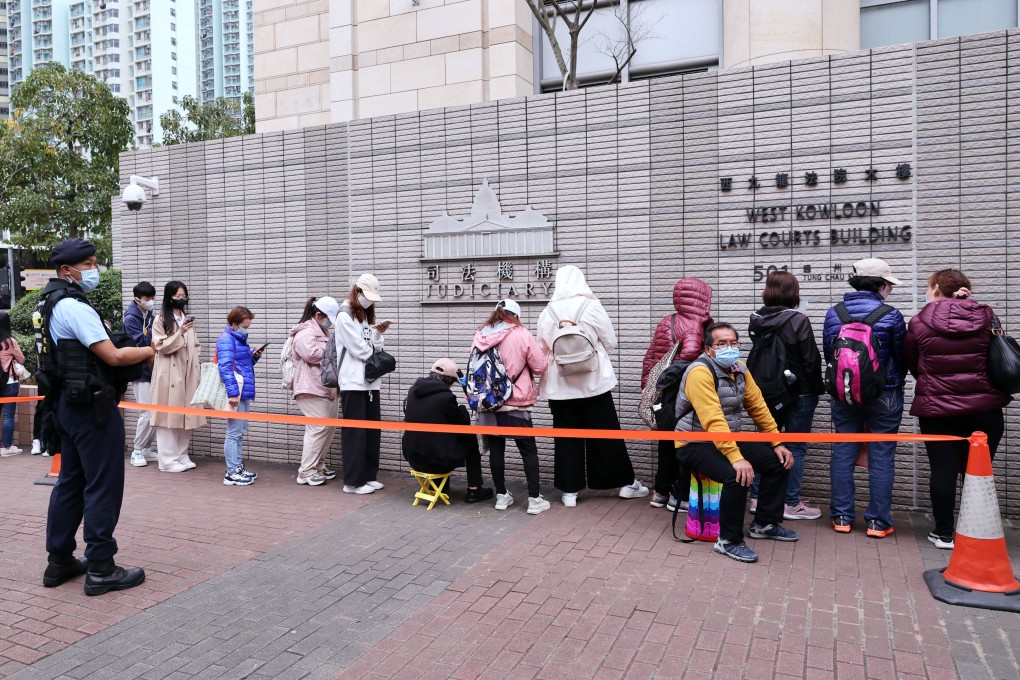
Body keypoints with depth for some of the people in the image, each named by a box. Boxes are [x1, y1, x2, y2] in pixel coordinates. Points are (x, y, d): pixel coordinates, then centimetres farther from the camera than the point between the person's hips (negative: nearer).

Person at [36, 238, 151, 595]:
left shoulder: (52, 304, 14)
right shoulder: (74, 307, -17)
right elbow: (113, 356, -21)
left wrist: (132, 349, 9)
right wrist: (151, 350, -6)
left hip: (68, 404, 10)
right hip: (92, 406, -10)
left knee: (70, 482, 16)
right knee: (103, 486, -4)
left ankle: (59, 561, 25)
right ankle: (101, 569, 2)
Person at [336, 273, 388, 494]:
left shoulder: (367, 315, 18)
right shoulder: (344, 316, -7)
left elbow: (374, 349, 13)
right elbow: (358, 349, -13)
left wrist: (378, 334, -5)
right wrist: (373, 349, 4)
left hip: (370, 381, 8)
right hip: (353, 382, -8)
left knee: (372, 430, 9)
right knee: (355, 432, -4)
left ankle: (369, 476, 18)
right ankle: (353, 481, 3)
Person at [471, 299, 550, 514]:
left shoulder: (480, 336, 3)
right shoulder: (522, 335, -10)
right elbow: (540, 367, -7)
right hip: (516, 403, -4)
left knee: (496, 448, 12)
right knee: (528, 450, 6)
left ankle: (501, 495, 19)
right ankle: (534, 499, 6)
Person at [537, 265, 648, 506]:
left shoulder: (548, 311, -2)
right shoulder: (592, 306, -7)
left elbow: (543, 350, 3)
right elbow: (611, 342, 0)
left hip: (560, 385, 1)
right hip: (594, 381, -1)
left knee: (566, 436, 9)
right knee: (607, 433, 9)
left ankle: (570, 490, 13)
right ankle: (626, 483, 20)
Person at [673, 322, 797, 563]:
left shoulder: (740, 369, 5)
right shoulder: (700, 372, -23)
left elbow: (758, 407, 11)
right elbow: (713, 420, -32)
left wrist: (777, 443, 7)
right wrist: (736, 458, -38)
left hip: (730, 438, 9)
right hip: (696, 444, -9)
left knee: (779, 462, 6)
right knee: (737, 476, -31)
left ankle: (764, 524, 21)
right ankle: (729, 540, -13)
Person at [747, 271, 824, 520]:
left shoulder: (757, 320, 1)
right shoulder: (798, 320, -15)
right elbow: (811, 359, -12)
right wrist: (817, 388, -2)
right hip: (798, 393, -5)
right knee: (795, 447, 3)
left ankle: (757, 497, 19)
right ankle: (792, 504, 9)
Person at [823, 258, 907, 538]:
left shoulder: (833, 314, -1)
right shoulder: (890, 315, -10)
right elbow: (901, 357, 0)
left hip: (843, 396, 3)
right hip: (884, 396, -3)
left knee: (842, 454, 9)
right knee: (881, 457, 6)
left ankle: (842, 517, 15)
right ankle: (878, 521, 11)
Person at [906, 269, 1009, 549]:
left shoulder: (919, 323, -5)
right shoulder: (986, 317, 1)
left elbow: (912, 364, 5)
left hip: (937, 409, -2)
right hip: (984, 409, 2)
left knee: (943, 470, 4)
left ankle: (944, 533, 13)